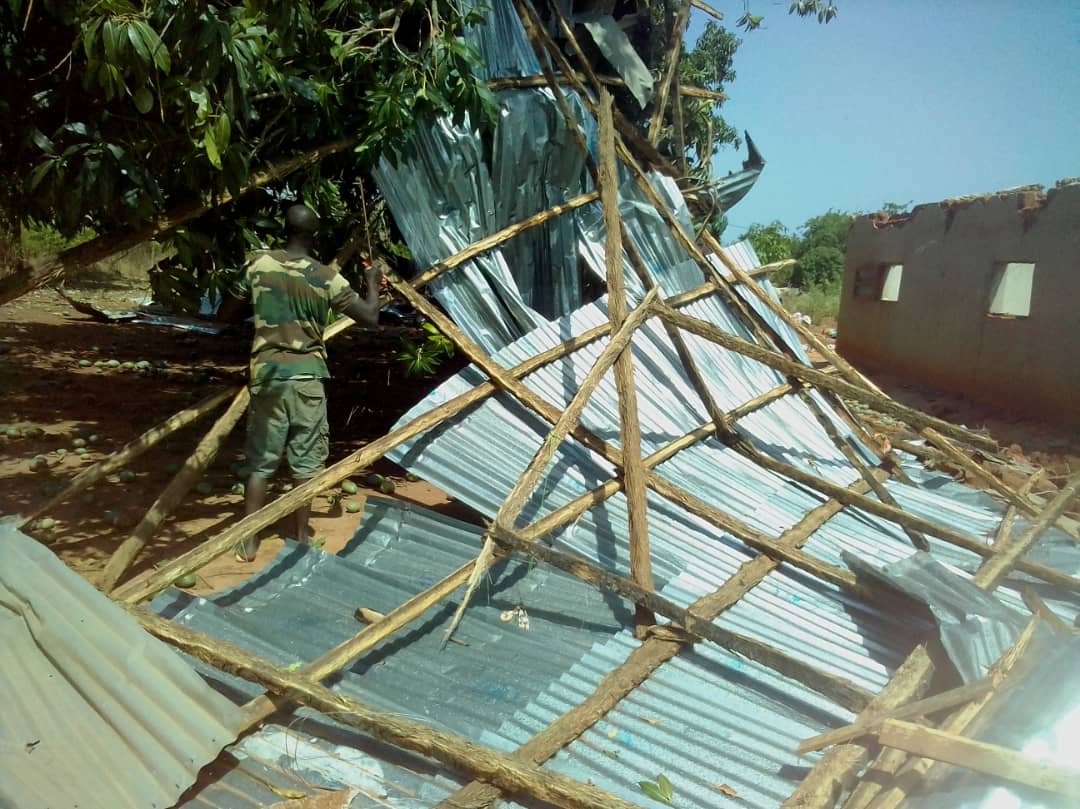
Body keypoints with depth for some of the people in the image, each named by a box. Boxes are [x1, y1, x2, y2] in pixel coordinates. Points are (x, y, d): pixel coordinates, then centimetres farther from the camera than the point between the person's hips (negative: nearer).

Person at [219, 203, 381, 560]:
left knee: (260, 462, 10)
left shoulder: (258, 264, -1)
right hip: (307, 376, -1)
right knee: (306, 462, 9)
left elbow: (225, 314, 6)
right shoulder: (326, 277, -6)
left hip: (267, 374, 2)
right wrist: (373, 282, 14)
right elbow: (370, 316, -3)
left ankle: (248, 541, 14)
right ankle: (301, 537, 17)